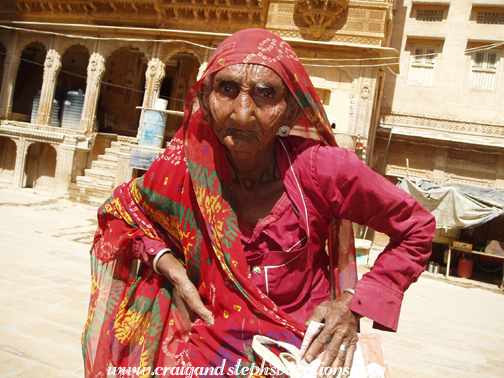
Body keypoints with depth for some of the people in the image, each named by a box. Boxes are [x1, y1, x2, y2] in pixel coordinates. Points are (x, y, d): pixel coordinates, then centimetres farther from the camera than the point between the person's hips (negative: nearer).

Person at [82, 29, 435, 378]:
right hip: (214, 334, -1)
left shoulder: (322, 169, -20)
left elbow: (417, 228, -4)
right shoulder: (186, 165, -14)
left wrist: (354, 304, -11)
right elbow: (122, 211, 7)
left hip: (308, 344, 2)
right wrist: (169, 265, -9)